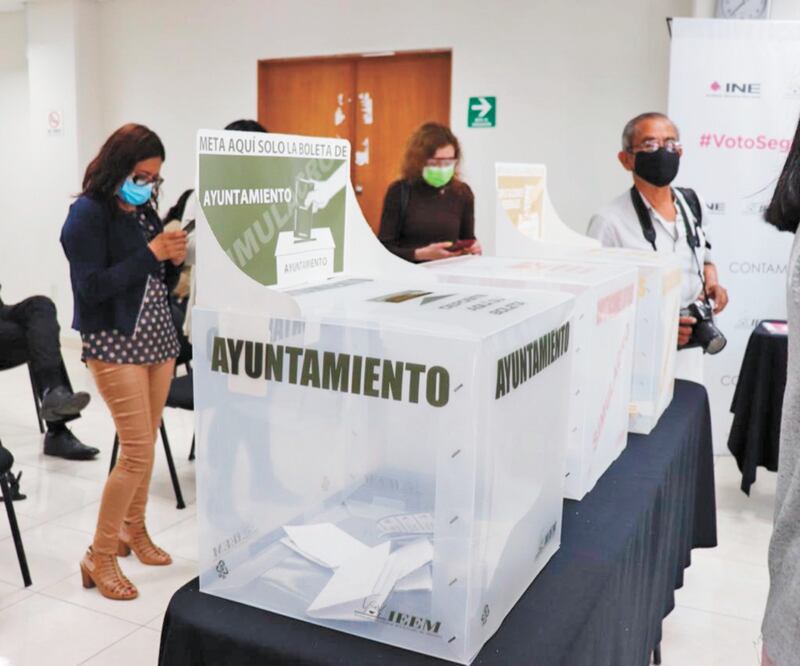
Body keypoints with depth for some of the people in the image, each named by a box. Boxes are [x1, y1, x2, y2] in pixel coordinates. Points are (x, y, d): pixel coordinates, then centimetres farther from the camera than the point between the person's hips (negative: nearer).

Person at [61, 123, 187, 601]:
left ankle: (133, 529, 33)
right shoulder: (88, 214, -10)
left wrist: (174, 261, -7)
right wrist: (150, 253, -19)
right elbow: (91, 287, -19)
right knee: (138, 453, -8)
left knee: (146, 445, 13)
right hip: (115, 344, -6)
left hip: (158, 338, 7)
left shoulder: (145, 212, 8)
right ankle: (99, 556, 8)